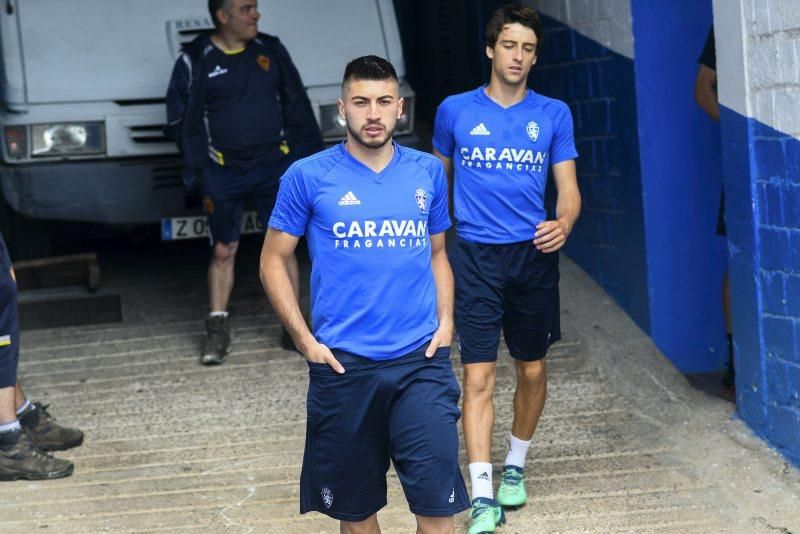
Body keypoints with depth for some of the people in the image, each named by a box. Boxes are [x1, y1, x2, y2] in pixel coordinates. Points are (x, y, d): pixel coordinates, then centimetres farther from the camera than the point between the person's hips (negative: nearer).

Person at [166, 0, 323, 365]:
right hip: (224, 174, -2)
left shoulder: (271, 51, 5)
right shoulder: (195, 61, -4)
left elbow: (297, 107, 9)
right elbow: (179, 117, -1)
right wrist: (198, 169, -6)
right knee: (223, 251, 5)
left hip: (275, 167, 2)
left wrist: (310, 156, 5)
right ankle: (217, 332, 15)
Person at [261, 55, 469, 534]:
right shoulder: (309, 177, -2)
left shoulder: (428, 171, 6)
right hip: (343, 365, -1)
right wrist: (305, 340, -5)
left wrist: (445, 322, 2)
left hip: (421, 360, 1)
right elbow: (274, 261, 3)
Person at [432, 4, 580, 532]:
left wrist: (563, 224, -20)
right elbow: (439, 177, 18)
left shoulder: (554, 114, 3)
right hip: (475, 257, -1)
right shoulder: (455, 111, 2)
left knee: (533, 371, 12)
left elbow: (569, 187, 1)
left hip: (534, 256, 2)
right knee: (479, 377, -9)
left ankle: (515, 465, 35)